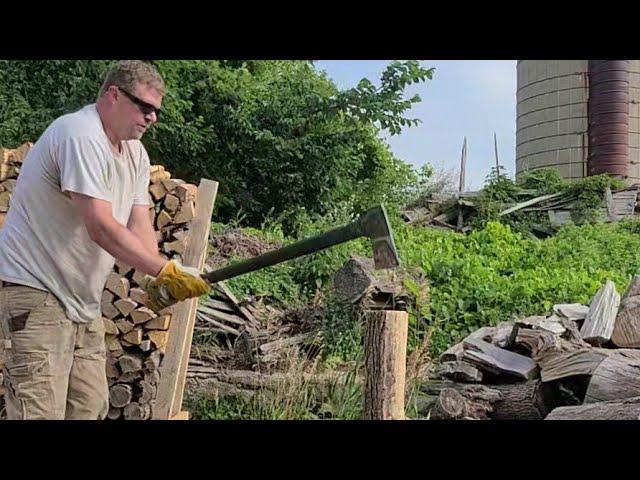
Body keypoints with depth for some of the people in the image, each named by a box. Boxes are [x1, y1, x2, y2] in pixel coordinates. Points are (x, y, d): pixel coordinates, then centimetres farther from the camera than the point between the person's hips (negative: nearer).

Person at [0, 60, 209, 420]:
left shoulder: (136, 154, 10)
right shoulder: (80, 135, -19)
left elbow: (139, 226, 1)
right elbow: (101, 227, -26)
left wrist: (157, 279, -16)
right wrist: (166, 270, -27)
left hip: (83, 299, 9)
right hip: (36, 292, -9)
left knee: (92, 407, 9)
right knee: (43, 411, -12)